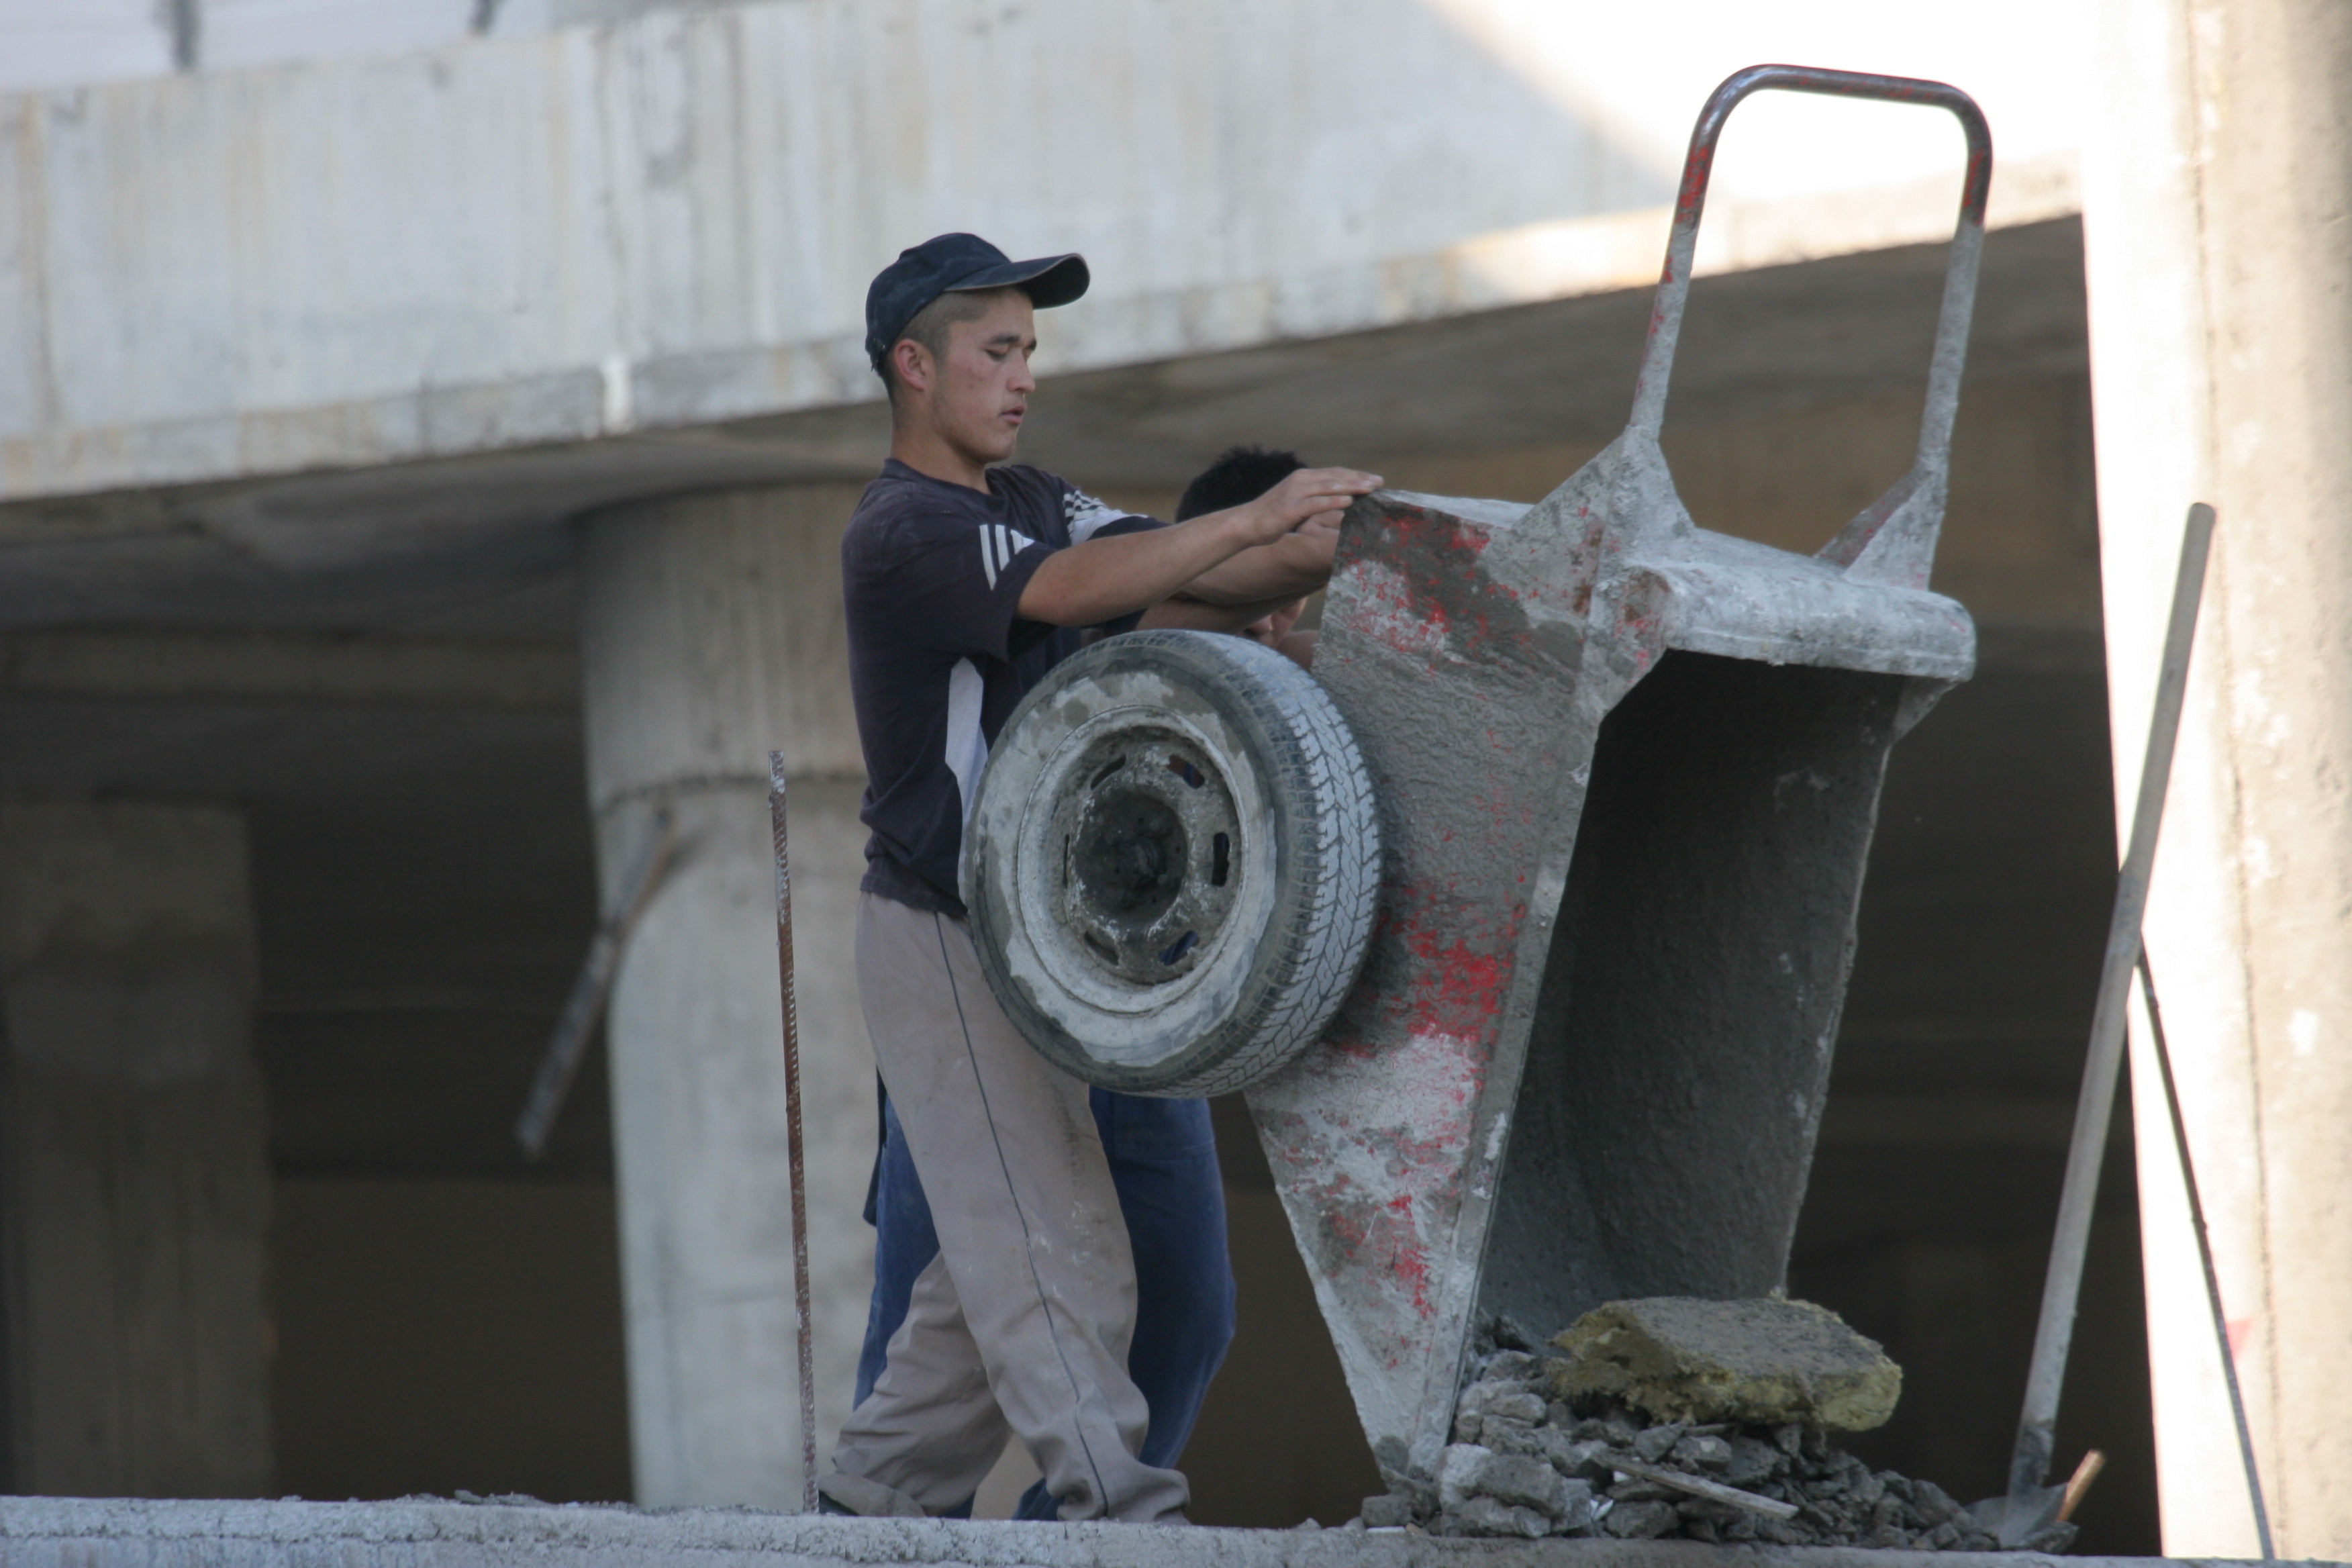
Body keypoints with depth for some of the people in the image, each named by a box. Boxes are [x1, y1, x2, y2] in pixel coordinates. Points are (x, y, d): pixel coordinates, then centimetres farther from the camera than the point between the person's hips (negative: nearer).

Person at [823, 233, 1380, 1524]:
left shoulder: (1025, 499, 14)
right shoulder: (901, 533, -15)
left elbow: (1171, 595, 2)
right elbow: (1071, 589, -31)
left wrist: (1317, 558, -16)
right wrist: (1256, 520, -35)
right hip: (943, 944, -9)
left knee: (1001, 1258, 11)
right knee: (1059, 1252, -11)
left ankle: (876, 1495, 18)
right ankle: (1119, 1512, -13)